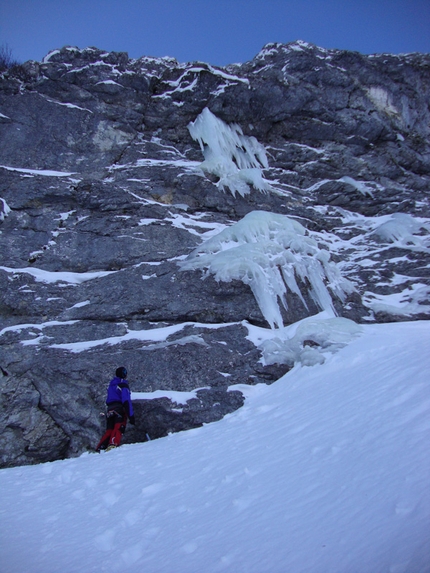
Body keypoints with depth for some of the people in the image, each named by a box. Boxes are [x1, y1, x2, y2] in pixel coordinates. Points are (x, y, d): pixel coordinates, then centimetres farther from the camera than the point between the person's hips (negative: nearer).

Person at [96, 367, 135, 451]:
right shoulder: (123, 385, -4)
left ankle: (100, 448, 0)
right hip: (120, 409, -7)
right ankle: (113, 444, -36)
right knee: (118, 428, -15)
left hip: (110, 410, 7)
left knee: (109, 430, 10)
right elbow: (126, 401, -14)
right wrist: (131, 415, -16)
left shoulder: (111, 384, 20)